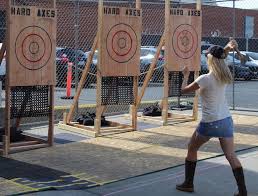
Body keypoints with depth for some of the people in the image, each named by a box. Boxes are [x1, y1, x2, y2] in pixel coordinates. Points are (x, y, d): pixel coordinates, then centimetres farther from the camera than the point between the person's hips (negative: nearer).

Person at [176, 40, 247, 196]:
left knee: (192, 149, 18)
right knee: (231, 156, 7)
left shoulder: (204, 79, -17)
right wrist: (227, 49, 0)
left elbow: (184, 90, -2)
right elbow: (221, 57, 20)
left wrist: (186, 75, 15)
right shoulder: (225, 76, 0)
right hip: (226, 120, 5)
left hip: (209, 123, -5)